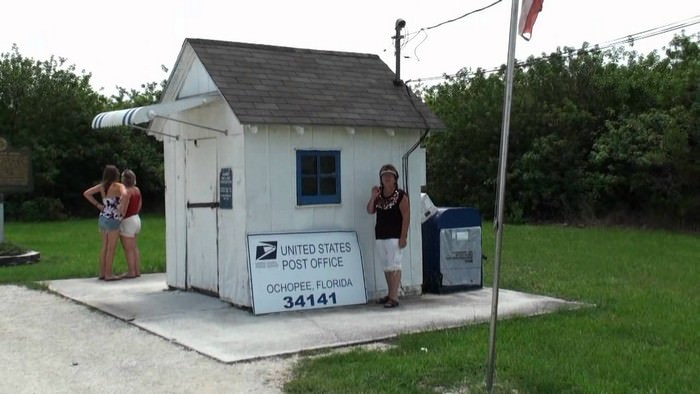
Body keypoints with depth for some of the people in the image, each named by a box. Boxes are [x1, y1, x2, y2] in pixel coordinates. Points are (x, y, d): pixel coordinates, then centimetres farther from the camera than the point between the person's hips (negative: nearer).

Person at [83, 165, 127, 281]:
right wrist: (122, 207, -20)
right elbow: (124, 194, -34)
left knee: (104, 247, 15)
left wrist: (98, 205, 9)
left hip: (103, 218, 7)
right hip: (113, 219, -7)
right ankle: (108, 274, 4)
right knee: (111, 248, 1)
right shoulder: (118, 186, -12)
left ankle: (102, 273, 20)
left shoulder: (102, 186, 6)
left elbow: (86, 193, 9)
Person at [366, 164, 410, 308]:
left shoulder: (401, 196, -9)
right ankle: (390, 294, 23)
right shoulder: (379, 194, 10)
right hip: (380, 236, 7)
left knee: (394, 266, -9)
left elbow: (406, 217, -11)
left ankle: (394, 298, -8)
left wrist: (403, 237, -17)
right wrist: (373, 197, -9)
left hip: (395, 236, -7)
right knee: (386, 266, 13)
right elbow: (370, 211, 7)